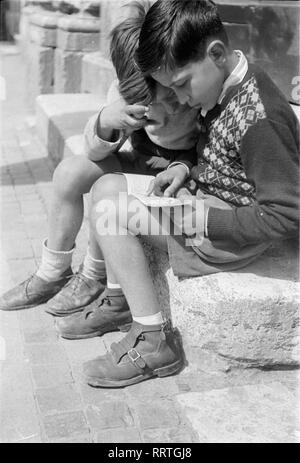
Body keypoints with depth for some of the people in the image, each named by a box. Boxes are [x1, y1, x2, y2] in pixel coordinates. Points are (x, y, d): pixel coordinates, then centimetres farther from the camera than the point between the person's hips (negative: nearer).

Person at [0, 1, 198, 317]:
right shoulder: (124, 92, -18)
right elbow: (95, 153, -13)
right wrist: (106, 121, -34)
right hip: (144, 163, 6)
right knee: (70, 172, -7)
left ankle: (95, 279, -1)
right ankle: (53, 273, 8)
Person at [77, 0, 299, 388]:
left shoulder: (258, 119, -28)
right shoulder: (223, 87, 0)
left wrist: (202, 219, -24)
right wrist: (186, 170, -1)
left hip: (228, 237, -9)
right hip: (205, 202, 10)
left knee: (110, 211, -15)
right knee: (107, 186, 6)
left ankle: (152, 342, -8)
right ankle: (117, 297, 12)